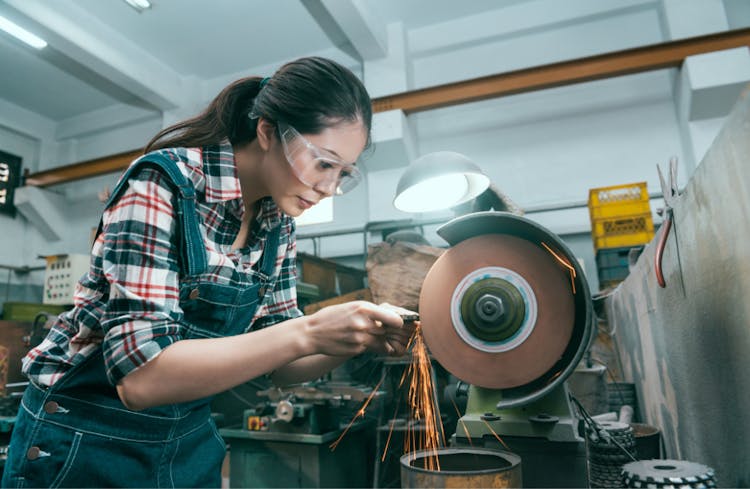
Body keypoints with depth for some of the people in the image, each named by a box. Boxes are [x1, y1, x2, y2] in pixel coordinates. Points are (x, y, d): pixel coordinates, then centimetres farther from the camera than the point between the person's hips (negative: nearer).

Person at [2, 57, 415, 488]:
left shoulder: (278, 223, -5)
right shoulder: (163, 183, -23)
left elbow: (275, 362, -1)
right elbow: (140, 376, -30)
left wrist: (360, 338, -18)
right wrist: (307, 333, -35)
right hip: (86, 441, -5)